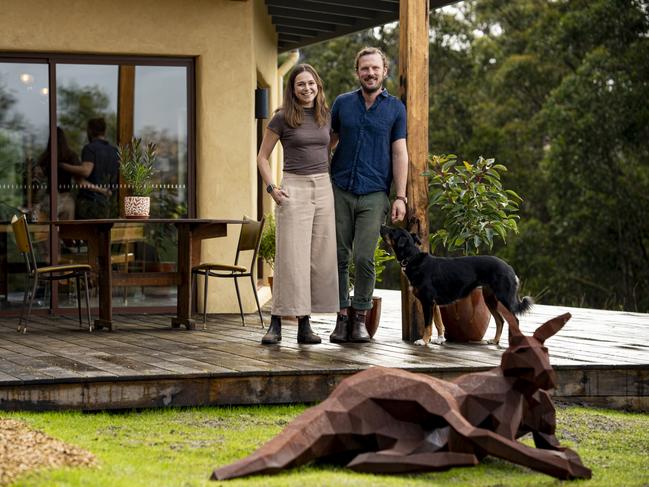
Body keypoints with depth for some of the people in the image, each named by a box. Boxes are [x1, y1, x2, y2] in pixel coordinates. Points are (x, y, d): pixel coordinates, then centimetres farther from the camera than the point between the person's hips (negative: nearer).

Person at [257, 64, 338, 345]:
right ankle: (276, 324, -5)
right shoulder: (282, 118, -2)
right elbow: (262, 158, 3)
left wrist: (333, 184, 14)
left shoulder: (325, 116, 11)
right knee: (291, 257, -9)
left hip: (323, 188, 5)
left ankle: (305, 325, 6)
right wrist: (272, 189, -7)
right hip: (295, 188, -5)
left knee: (320, 258, 2)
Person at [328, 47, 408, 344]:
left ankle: (359, 318, 4)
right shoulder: (342, 103, 8)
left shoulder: (395, 108, 4)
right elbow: (329, 141, 17)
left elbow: (399, 153, 3)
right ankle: (342, 317, 11)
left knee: (364, 258, -9)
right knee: (339, 257, 2)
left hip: (374, 195, -2)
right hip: (340, 192, 2)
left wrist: (400, 196, -4)